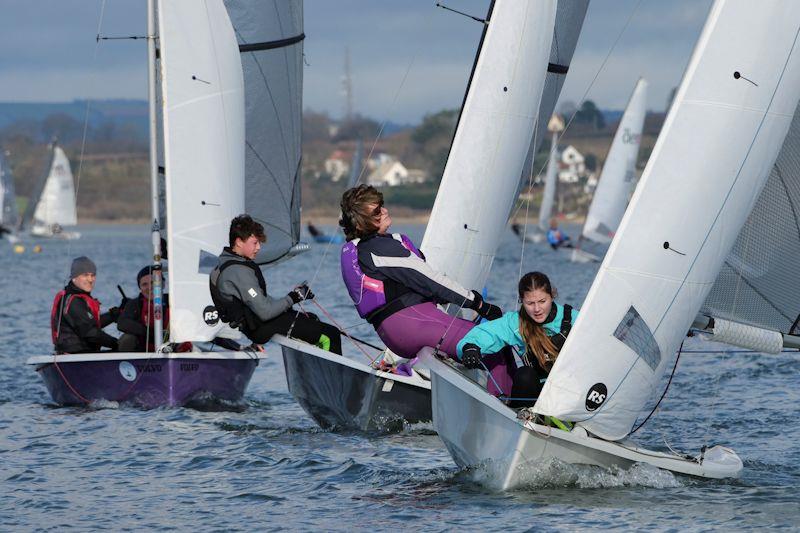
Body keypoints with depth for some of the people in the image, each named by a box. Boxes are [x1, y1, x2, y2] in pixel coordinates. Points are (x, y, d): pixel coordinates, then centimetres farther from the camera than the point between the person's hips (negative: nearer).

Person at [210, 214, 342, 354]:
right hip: (260, 329, -11)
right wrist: (292, 298, -14)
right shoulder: (239, 272, -25)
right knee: (330, 336, -15)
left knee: (311, 318, 33)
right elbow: (265, 312, -27)